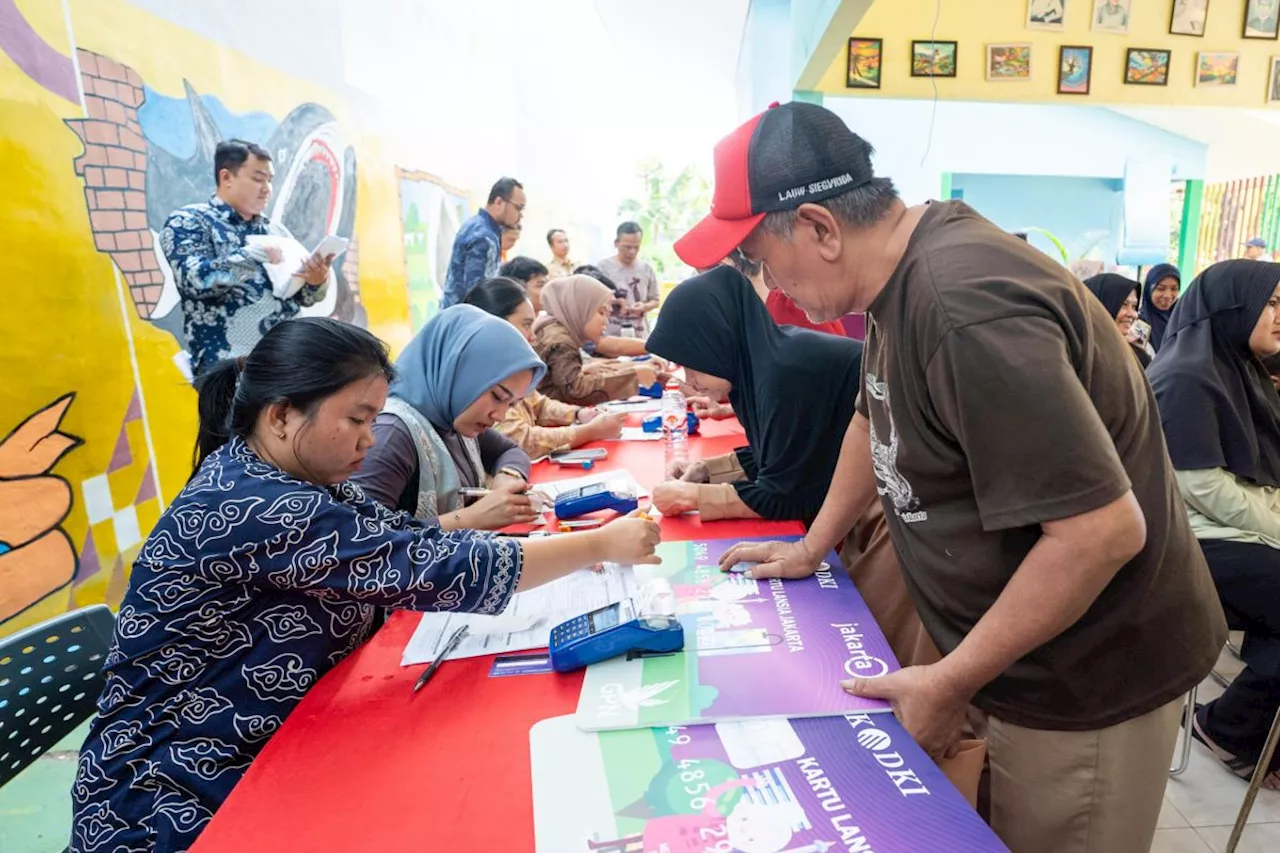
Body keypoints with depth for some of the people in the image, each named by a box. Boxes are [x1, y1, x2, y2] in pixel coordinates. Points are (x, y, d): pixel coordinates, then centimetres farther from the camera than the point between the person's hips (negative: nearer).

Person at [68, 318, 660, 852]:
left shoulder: (288, 479, -1)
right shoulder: (250, 508, -28)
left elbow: (409, 545, -1)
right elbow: (430, 571, -29)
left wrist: (560, 550, -11)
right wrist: (598, 546, -20)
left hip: (267, 752, 7)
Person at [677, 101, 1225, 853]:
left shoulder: (965, 307, -32)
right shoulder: (900, 273, -1)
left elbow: (1105, 530, -31)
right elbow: (879, 418, 14)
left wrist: (950, 684, -22)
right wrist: (811, 548, 14)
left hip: (1089, 675, -8)